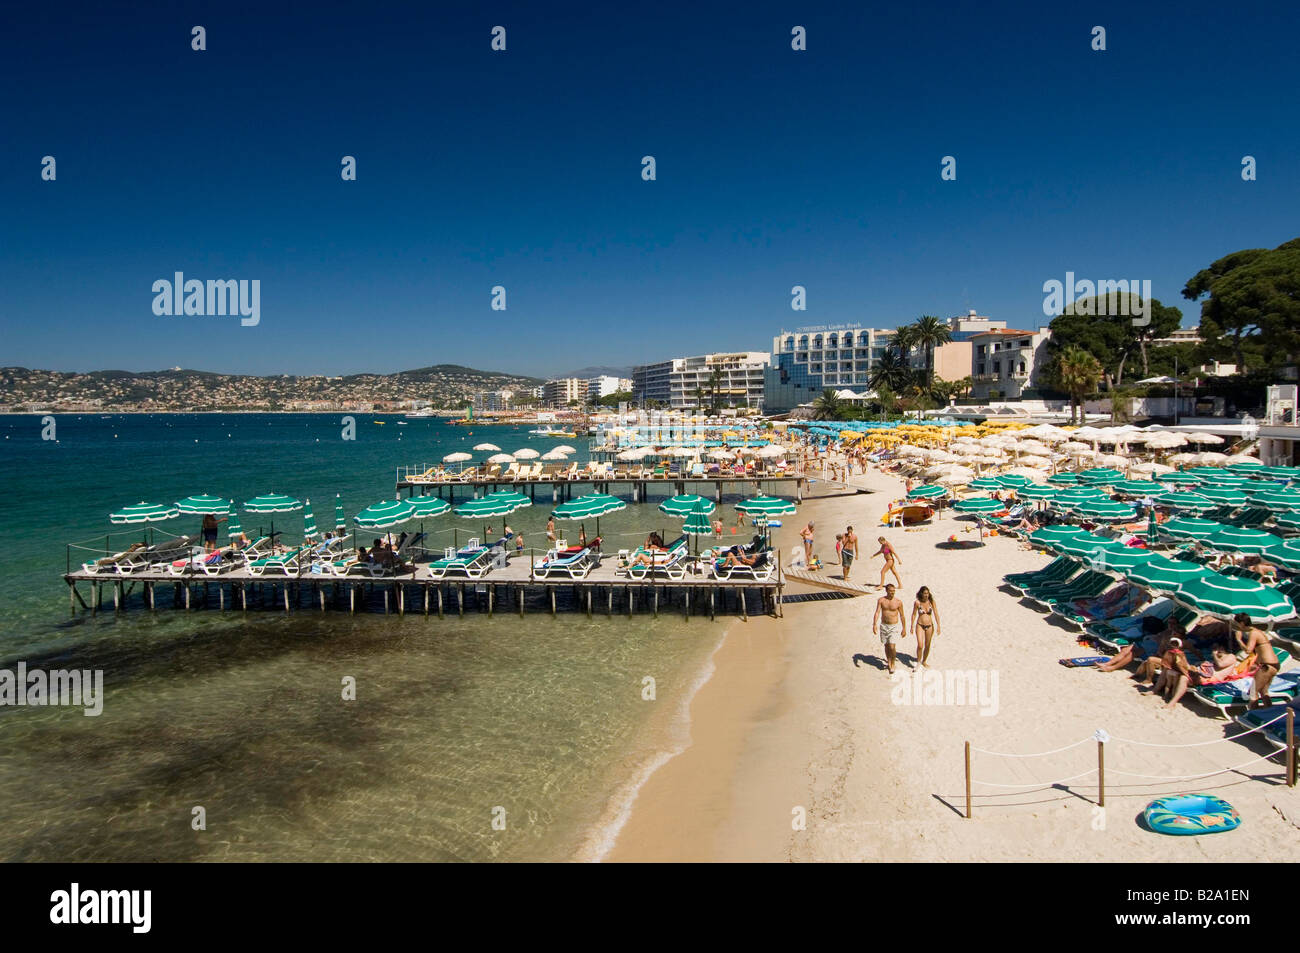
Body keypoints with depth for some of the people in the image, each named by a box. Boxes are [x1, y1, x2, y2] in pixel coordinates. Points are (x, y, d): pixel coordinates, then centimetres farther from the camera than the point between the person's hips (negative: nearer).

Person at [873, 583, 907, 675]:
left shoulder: (898, 602, -7)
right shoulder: (881, 600, -3)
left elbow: (902, 616, 3)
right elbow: (877, 613, -9)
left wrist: (904, 628, 7)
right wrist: (874, 624, -22)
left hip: (894, 626, -2)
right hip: (883, 626, 2)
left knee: (892, 647, -10)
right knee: (886, 645, 13)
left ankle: (893, 664, 12)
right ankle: (889, 662, 32)